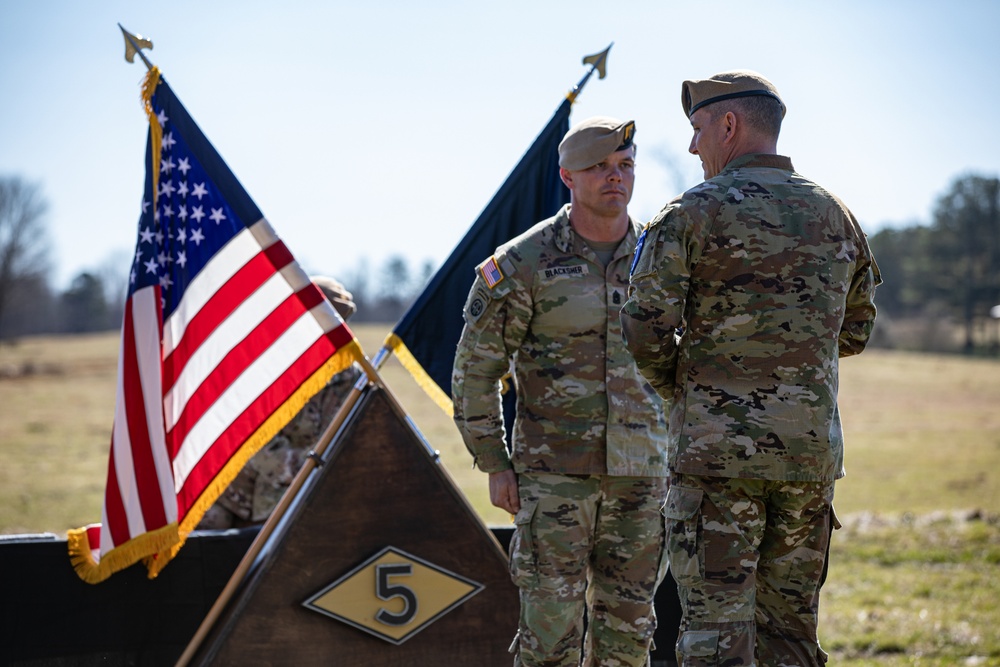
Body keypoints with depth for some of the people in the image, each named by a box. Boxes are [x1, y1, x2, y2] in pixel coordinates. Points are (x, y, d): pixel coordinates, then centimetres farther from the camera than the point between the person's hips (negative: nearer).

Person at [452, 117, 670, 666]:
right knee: (552, 623, -4)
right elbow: (476, 365, -3)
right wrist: (495, 465, -5)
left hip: (638, 473, 4)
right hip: (554, 471, -4)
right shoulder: (523, 264, -8)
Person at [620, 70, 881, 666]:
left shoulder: (691, 214, -6)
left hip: (719, 446, -5)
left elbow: (646, 330, -10)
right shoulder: (836, 215, 10)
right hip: (813, 447, 5)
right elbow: (853, 333, 18)